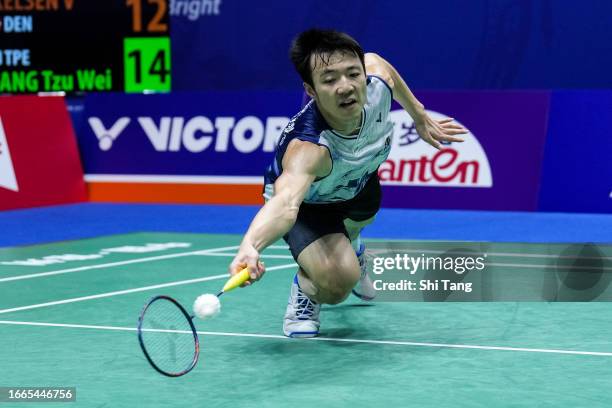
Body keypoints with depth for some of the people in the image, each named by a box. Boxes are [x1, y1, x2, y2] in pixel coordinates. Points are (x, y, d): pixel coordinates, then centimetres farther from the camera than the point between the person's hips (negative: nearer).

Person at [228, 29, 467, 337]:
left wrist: (420, 117, 5)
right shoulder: (307, 147, -52)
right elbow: (285, 202, -70)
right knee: (337, 282, -30)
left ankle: (349, 246, 75)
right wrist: (250, 246, -90)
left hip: (357, 178, 6)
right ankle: (304, 291, 6)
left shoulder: (376, 76, -34)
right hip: (308, 199, -6)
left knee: (361, 218, 38)